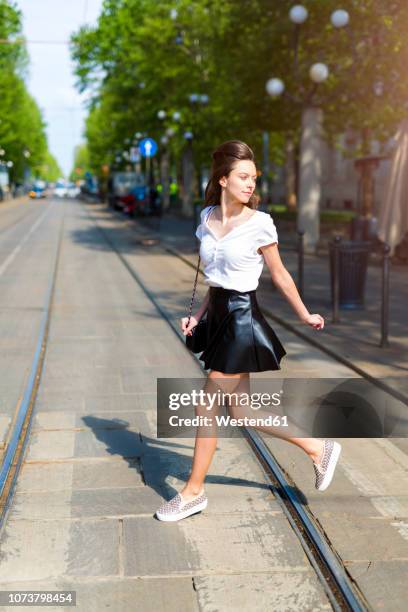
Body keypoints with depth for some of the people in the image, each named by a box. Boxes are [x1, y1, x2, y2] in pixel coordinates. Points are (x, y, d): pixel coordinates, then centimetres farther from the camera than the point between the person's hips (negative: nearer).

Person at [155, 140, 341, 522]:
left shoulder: (258, 224, -10)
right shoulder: (208, 218, 7)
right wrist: (199, 315, 10)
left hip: (243, 318, -7)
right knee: (240, 408, 12)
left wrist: (304, 315, 8)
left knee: (209, 407, -1)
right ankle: (317, 448, 27)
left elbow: (279, 275, 1)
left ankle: (193, 492, 16)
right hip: (219, 316, 7)